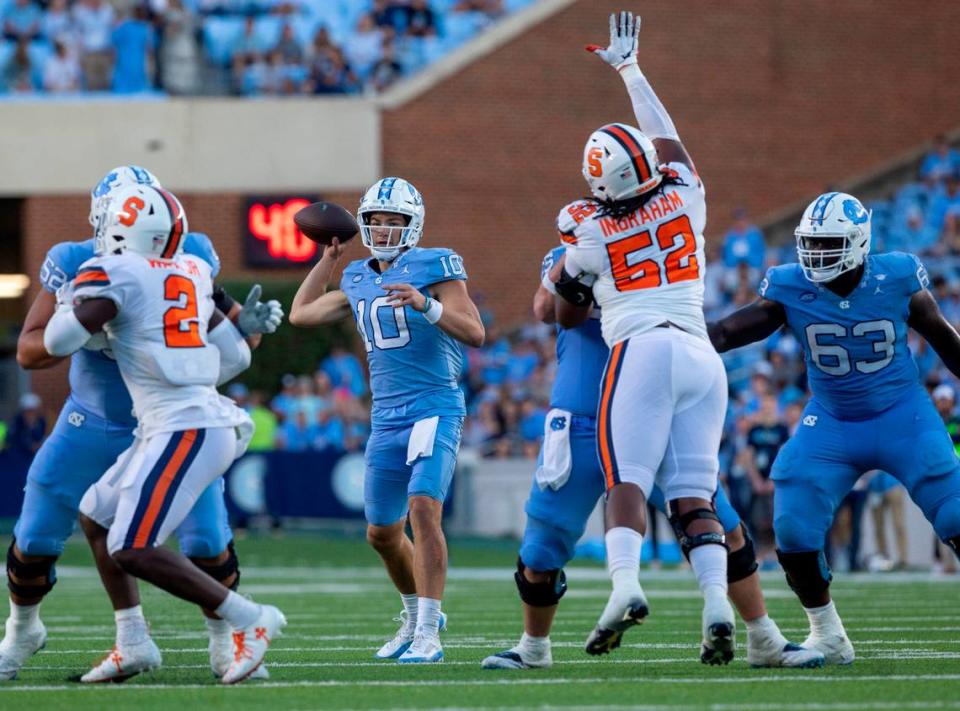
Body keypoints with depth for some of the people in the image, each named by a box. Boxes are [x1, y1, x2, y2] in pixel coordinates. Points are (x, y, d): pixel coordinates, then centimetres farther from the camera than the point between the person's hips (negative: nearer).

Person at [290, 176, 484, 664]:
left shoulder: (433, 267, -7)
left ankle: (427, 633, -24)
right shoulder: (358, 279, 12)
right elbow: (301, 314, 26)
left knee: (424, 507, -24)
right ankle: (416, 614, 35)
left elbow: (475, 333, -16)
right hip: (386, 418, 7)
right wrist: (329, 258, 24)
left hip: (435, 409, -7)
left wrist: (426, 304, -30)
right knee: (382, 532, 13)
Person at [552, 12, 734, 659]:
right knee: (694, 495, 2)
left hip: (641, 351, -4)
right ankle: (717, 602, -15)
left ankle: (625, 583, -31)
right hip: (702, 356, 4)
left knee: (627, 483, -8)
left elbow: (567, 317, 17)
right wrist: (630, 67, 41)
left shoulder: (590, 234, 3)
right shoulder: (684, 200, 10)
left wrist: (571, 245, 31)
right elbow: (665, 134, 29)